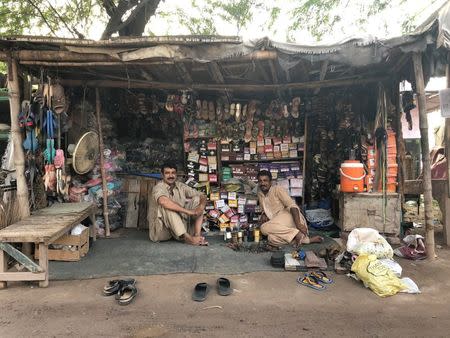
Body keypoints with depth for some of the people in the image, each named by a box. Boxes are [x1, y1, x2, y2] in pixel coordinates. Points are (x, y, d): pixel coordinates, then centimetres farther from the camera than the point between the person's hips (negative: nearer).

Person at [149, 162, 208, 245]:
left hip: (179, 226, 6)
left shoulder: (181, 186, 4)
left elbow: (202, 196, 2)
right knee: (166, 206, -32)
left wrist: (201, 206, -23)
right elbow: (163, 201, -38)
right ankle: (187, 237, -37)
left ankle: (197, 235, -20)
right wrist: (188, 211, -37)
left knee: (197, 199, -4)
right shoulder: (158, 188, -14)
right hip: (160, 229, -5)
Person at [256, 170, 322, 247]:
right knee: (272, 239, -27)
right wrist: (264, 215, 5)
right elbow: (265, 210, 31)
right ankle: (306, 239, -20)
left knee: (265, 228, -30)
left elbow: (292, 205, -13)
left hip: (289, 217, -7)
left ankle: (296, 234, -24)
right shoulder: (260, 194, 19)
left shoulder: (277, 190, -1)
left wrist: (298, 224, -26)